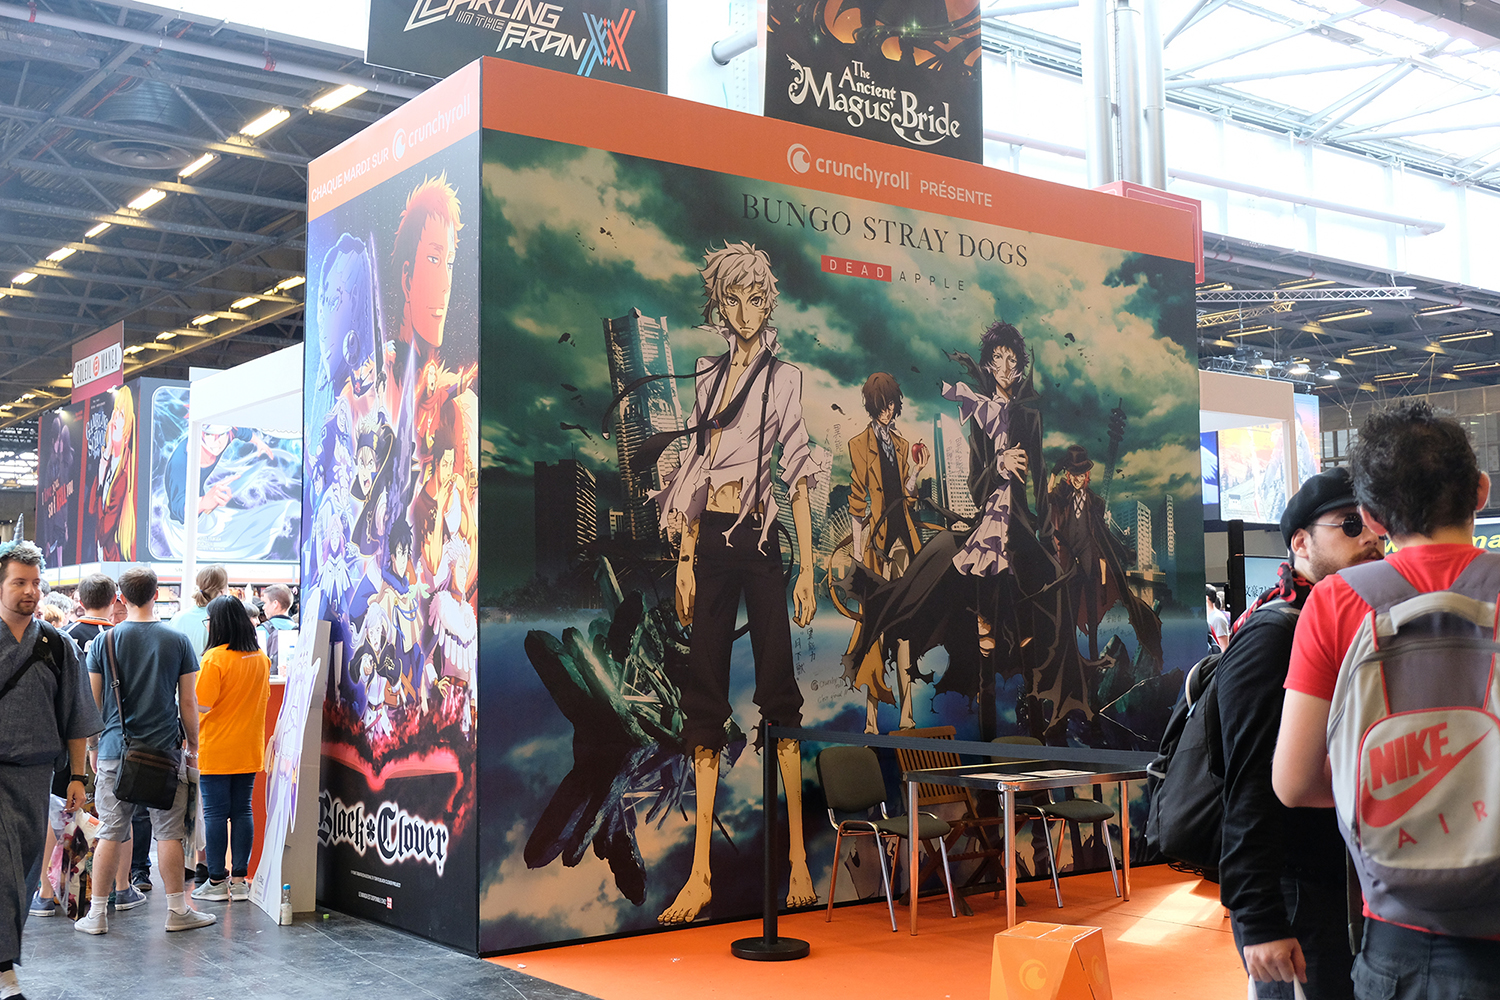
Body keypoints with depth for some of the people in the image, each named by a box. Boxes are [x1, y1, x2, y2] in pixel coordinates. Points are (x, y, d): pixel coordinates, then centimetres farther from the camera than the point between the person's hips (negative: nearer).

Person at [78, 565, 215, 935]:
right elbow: (188, 703, 1)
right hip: (165, 751, -1)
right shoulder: (178, 640, -2)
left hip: (115, 750, 1)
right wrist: (193, 747, 11)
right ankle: (177, 910, 11)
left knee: (110, 832, 7)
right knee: (169, 832, 5)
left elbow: (92, 702, 4)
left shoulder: (104, 641, 0)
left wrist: (91, 749, 15)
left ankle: (97, 913, 13)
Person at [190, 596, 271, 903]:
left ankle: (216, 881, 7)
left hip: (216, 750, -6)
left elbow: (201, 705, -17)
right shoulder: (261, 658, 5)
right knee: (242, 811, 9)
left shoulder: (215, 658, -15)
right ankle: (240, 880, 11)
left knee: (215, 814, 2)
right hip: (249, 750, 6)